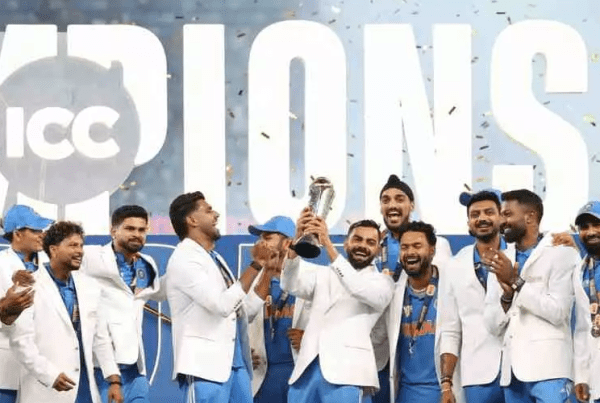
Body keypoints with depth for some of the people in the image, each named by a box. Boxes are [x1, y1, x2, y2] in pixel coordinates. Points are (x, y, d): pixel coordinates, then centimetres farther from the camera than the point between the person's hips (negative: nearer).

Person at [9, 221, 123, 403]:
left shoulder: (89, 286, 11)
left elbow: (100, 337, 14)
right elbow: (20, 340, -11)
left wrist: (114, 379, 7)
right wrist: (50, 375, -19)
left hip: (85, 388, 5)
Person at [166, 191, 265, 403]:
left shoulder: (214, 259, 19)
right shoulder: (184, 259, -9)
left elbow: (246, 310, 19)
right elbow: (222, 305, -19)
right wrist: (255, 266, -13)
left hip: (236, 362, 9)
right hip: (204, 364, -9)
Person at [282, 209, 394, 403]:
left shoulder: (382, 282, 12)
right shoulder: (323, 274, 23)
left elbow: (360, 289, -10)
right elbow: (291, 285, 5)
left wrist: (328, 244, -18)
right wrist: (298, 239, -13)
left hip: (346, 372, -4)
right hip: (308, 368, 4)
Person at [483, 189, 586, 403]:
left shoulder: (561, 254, 3)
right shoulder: (501, 264, 18)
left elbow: (557, 312, -9)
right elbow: (493, 326, 11)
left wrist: (516, 282, -8)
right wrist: (507, 293, -7)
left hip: (548, 369, -5)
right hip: (512, 371, 6)